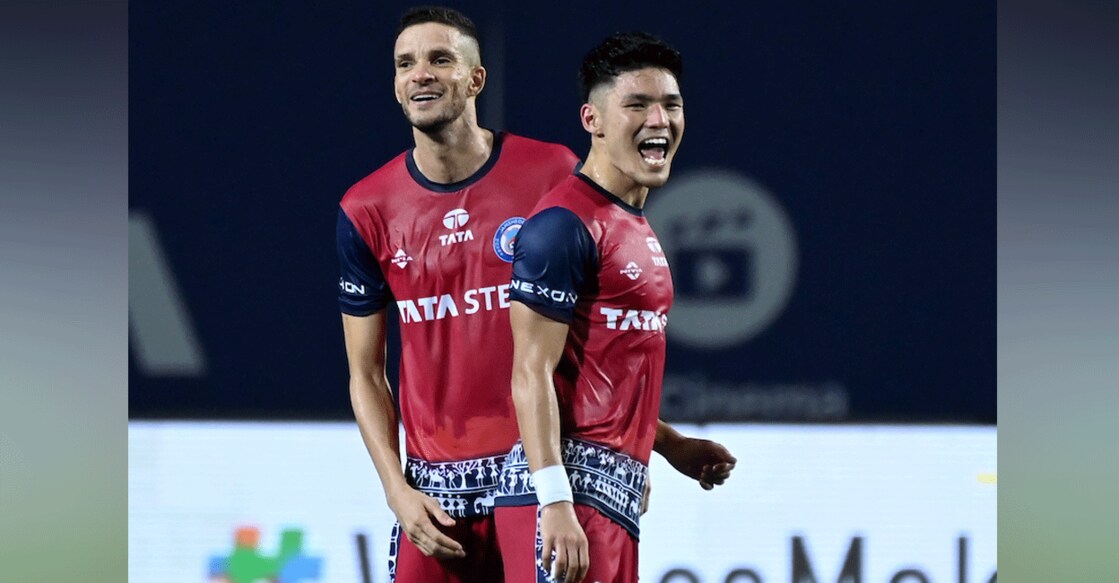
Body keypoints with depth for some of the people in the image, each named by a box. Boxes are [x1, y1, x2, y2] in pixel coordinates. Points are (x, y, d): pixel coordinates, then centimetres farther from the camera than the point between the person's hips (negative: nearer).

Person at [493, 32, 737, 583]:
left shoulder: (637, 228, 19)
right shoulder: (564, 226, -11)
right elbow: (532, 374, -17)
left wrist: (671, 445, 24)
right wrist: (555, 501, -23)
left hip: (616, 491, 10)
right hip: (571, 481, -10)